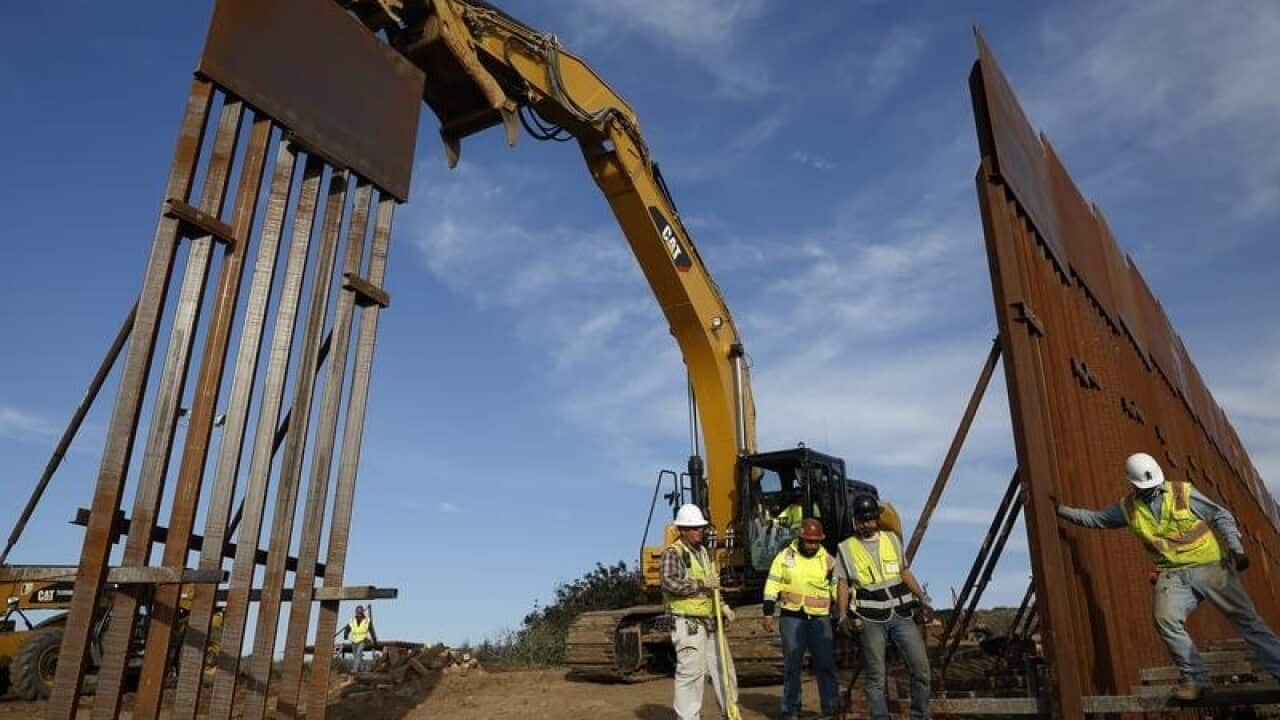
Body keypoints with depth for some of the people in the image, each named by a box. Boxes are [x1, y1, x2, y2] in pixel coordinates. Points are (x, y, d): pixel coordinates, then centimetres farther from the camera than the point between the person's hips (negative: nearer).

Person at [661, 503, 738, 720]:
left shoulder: (703, 551, 15)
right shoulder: (673, 553, -11)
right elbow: (671, 583, -26)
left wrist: (722, 606, 12)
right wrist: (703, 583, -22)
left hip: (709, 621, 9)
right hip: (687, 623, -8)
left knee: (722, 668, 14)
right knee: (691, 672, -6)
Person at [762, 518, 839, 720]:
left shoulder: (828, 560, 4)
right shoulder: (784, 556, 3)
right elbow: (772, 586, 4)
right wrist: (768, 614, 0)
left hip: (820, 618, 1)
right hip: (792, 618, 0)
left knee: (826, 664, 3)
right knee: (792, 666, 6)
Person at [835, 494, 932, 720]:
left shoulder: (893, 540, 11)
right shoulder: (846, 548, 2)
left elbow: (905, 573, 18)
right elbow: (842, 583, 1)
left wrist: (921, 597, 8)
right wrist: (843, 615, -9)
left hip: (901, 615, 3)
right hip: (871, 620, -3)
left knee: (921, 667, 1)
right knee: (875, 676, 3)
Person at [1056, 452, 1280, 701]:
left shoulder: (1183, 492, -3)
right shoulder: (1128, 508, 6)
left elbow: (1221, 517, 2)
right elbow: (1094, 518, 15)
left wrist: (1236, 548, -8)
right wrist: (1061, 510, 8)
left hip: (1211, 566, -2)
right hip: (1173, 575, 2)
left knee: (1245, 618, 0)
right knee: (1166, 619, -20)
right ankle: (1194, 678, -6)